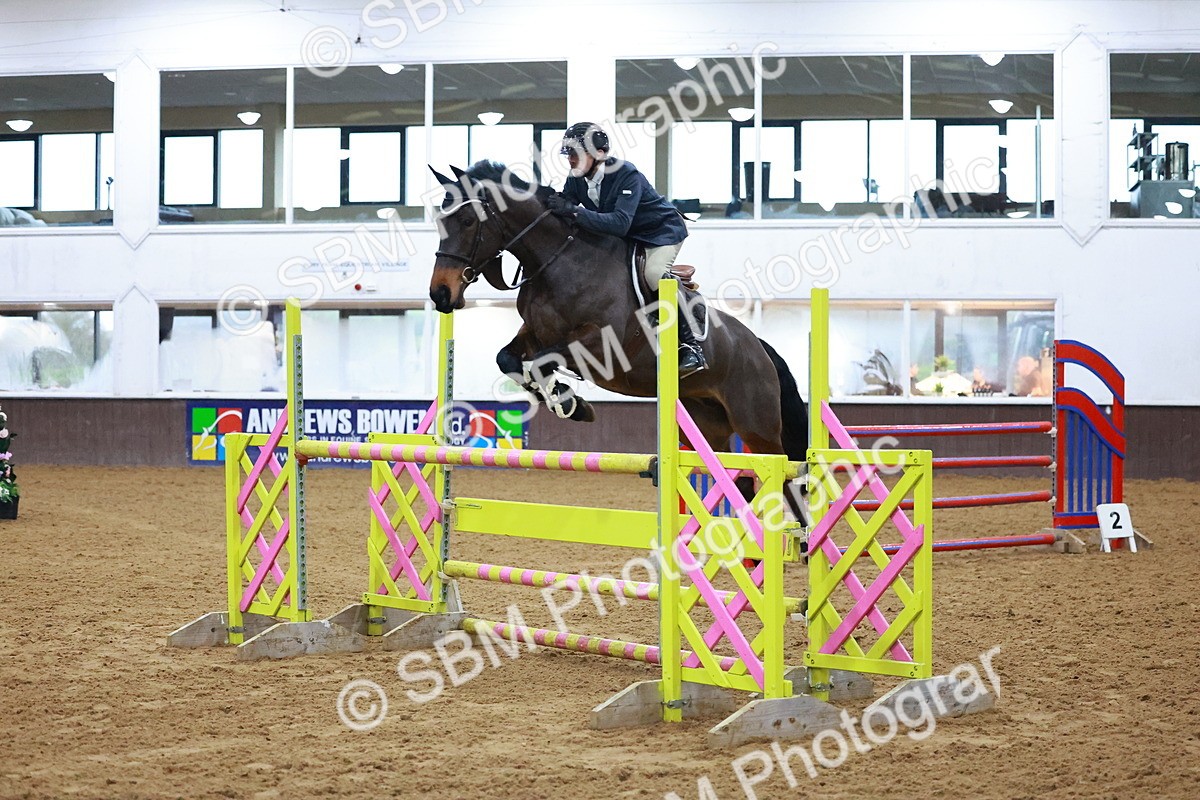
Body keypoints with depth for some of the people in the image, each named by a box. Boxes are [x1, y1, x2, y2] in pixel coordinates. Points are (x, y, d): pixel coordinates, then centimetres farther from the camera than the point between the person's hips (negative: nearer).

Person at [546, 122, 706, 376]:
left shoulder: (627, 176, -33)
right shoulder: (577, 179, -11)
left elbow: (620, 223, -45)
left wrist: (574, 211, -52)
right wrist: (555, 205, -33)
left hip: (663, 232, -8)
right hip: (625, 239, 8)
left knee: (654, 272, -32)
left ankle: (690, 344, -29)